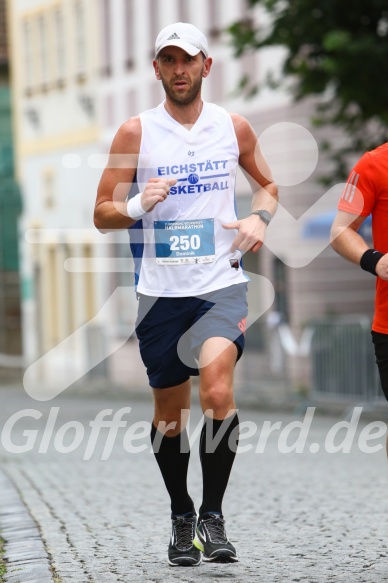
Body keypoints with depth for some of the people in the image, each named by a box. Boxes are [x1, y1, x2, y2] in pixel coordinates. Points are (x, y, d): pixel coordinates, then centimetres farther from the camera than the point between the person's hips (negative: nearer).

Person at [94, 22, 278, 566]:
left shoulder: (234, 127, 5)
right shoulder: (135, 132, 1)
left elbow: (268, 184, 21)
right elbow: (102, 214, 3)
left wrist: (259, 219, 0)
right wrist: (138, 204, -18)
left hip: (222, 284, 0)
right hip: (161, 291, 1)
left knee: (217, 387, -23)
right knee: (169, 411, 9)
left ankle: (213, 516, -10)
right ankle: (181, 516, 30)